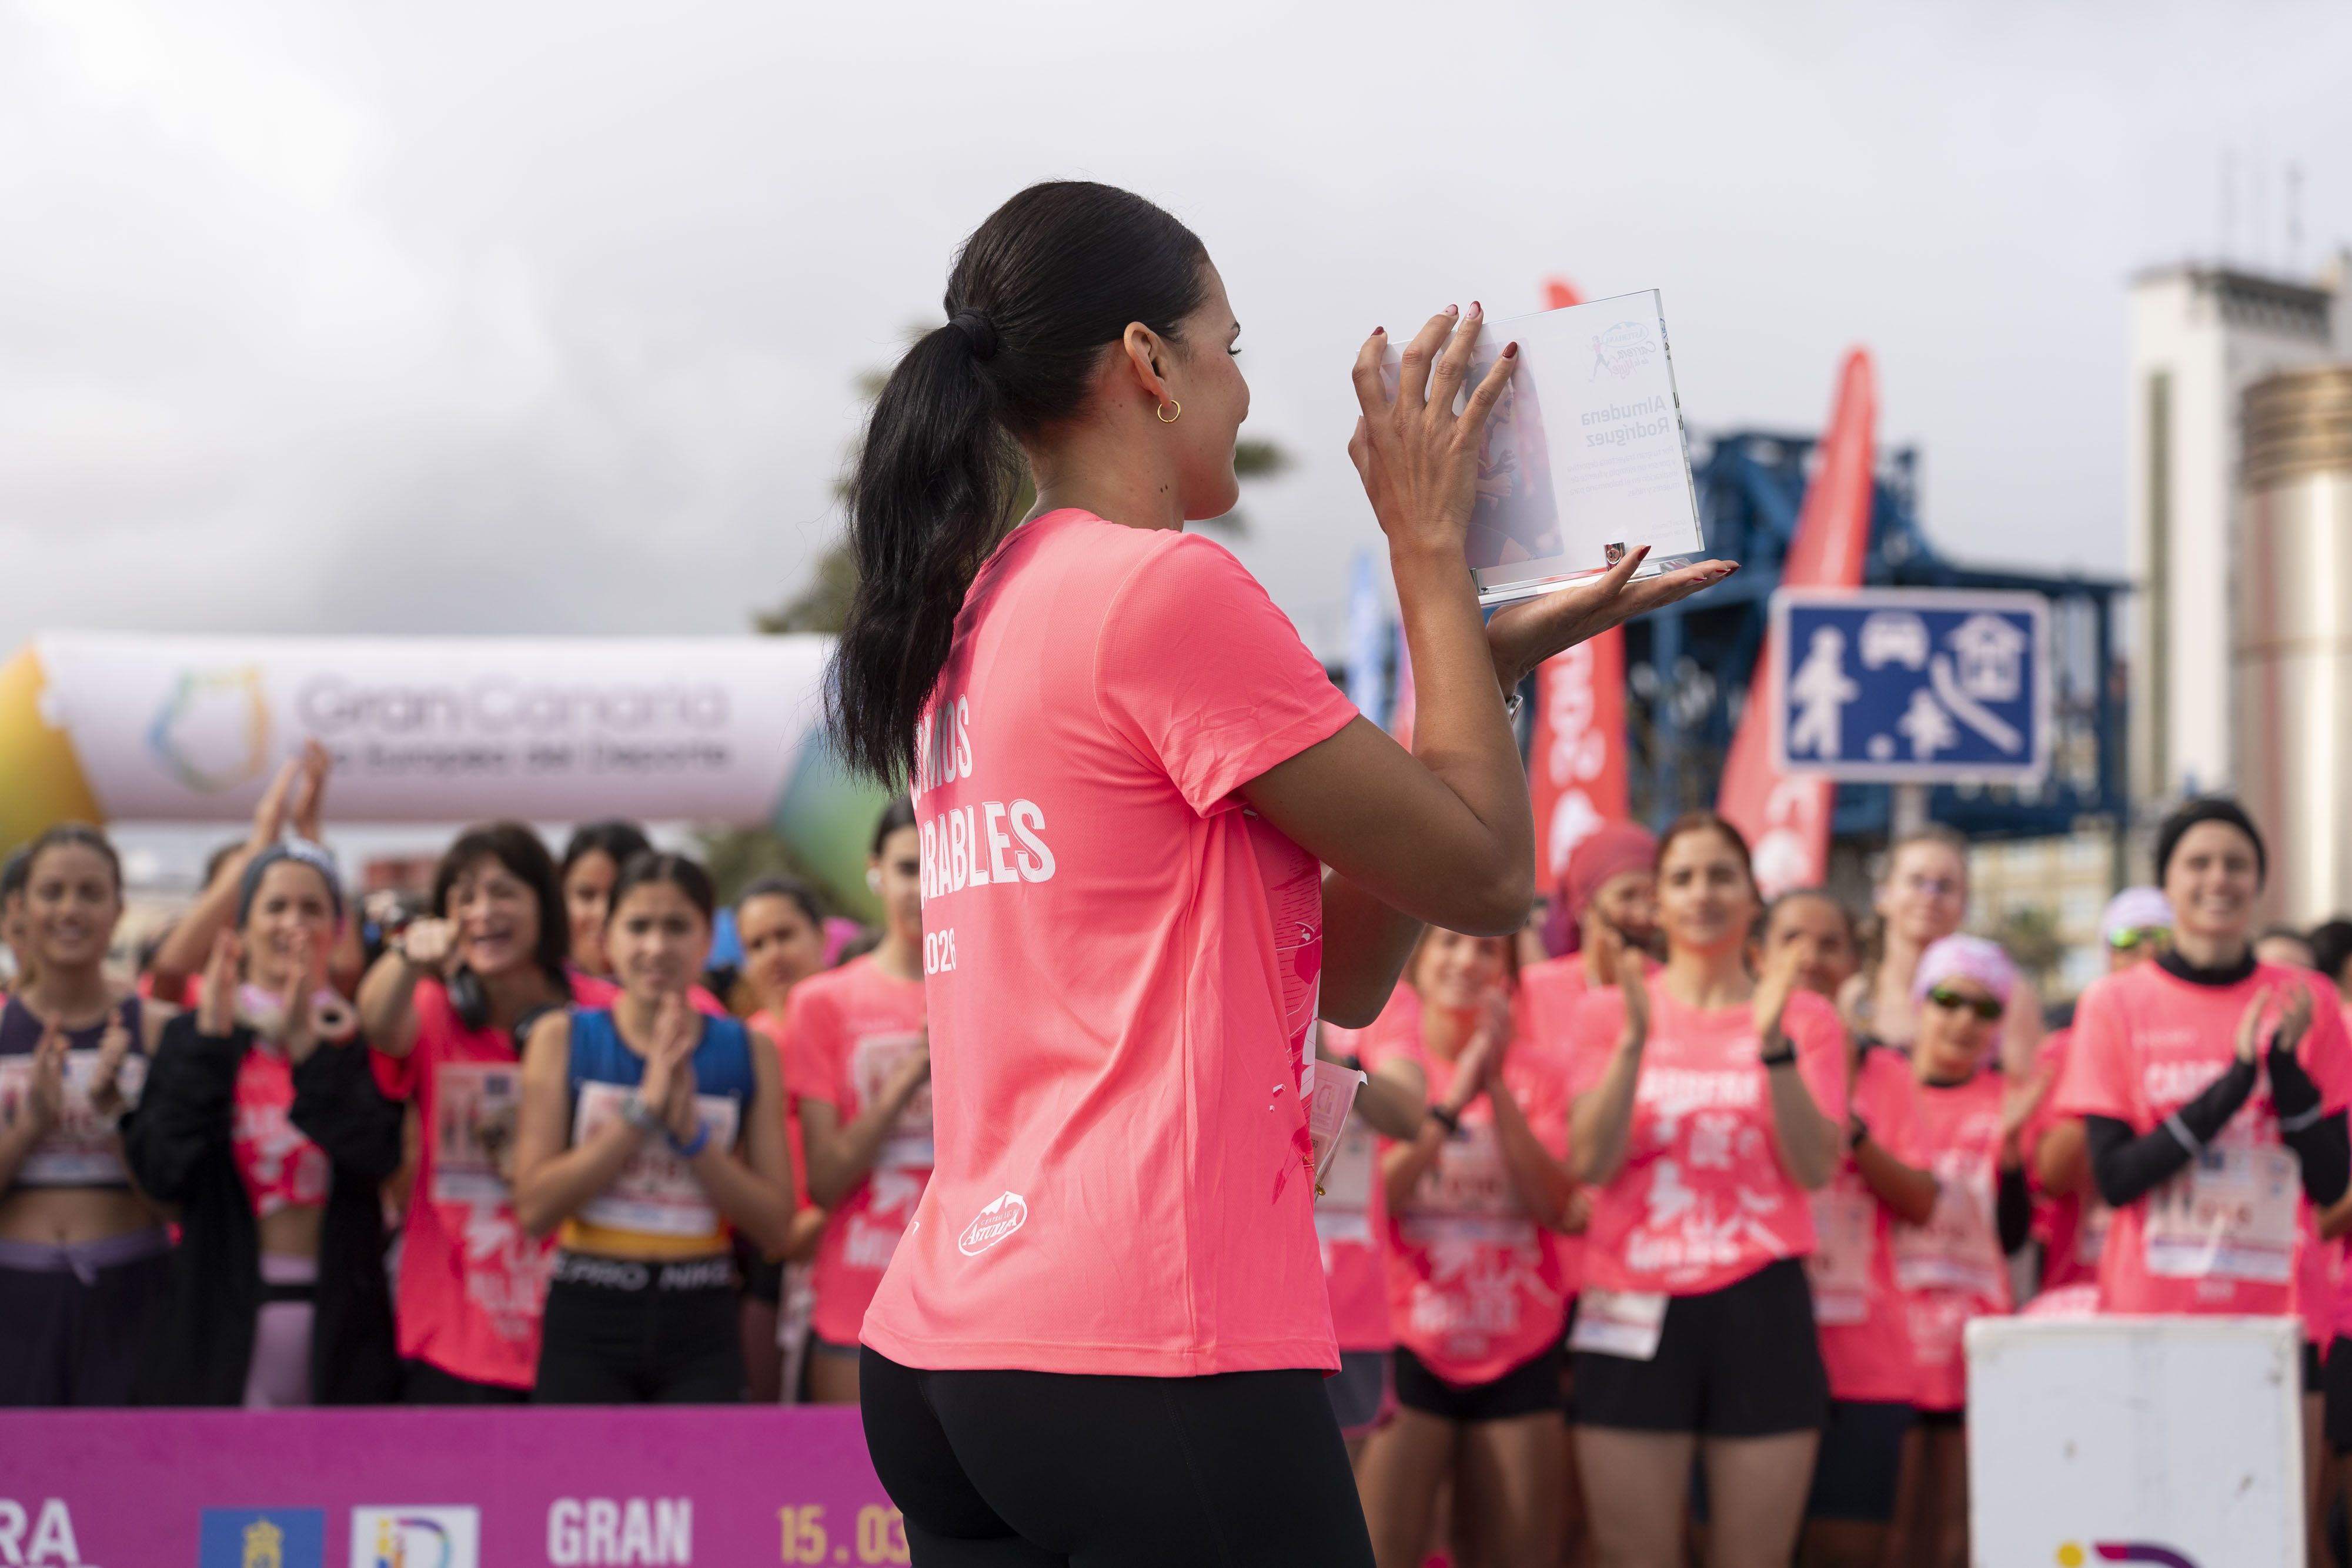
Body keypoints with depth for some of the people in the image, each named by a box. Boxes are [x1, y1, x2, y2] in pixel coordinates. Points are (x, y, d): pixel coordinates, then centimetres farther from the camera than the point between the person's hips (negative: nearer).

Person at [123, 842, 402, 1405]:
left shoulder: (357, 1039, 6)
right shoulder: (195, 1033, 6)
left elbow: (376, 1156, -11)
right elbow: (161, 1170, -7)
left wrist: (308, 1046, -17)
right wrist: (210, 1040, -11)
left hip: (337, 1315, 0)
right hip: (221, 1311, 0)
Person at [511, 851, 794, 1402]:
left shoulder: (748, 1053, 4)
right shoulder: (562, 1038, 1)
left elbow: (775, 1226, -1)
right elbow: (535, 1207, -10)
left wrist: (692, 1132, -14)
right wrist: (643, 1108, -14)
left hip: (701, 1322, 1)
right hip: (587, 1318, -1)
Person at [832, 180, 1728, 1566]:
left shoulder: (976, 619, 16)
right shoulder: (1166, 586, -10)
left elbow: (1340, 978, 16)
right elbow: (1487, 876, -4)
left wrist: (1496, 653, 17)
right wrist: (1429, 549, 3)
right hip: (1153, 1351, -9)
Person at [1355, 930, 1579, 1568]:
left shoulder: (1538, 1068, 6)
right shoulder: (1387, 1056, 2)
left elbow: (1555, 1205, -6)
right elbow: (1373, 1194, -10)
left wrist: (1496, 1085, -12)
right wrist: (1452, 1102, -17)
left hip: (1518, 1352, 2)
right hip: (1409, 1347, -2)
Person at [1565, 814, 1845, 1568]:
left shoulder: (1807, 1018, 8)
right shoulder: (1609, 1012, 9)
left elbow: (1816, 1168, -5)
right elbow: (1591, 1162, -5)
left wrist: (1773, 1043, -16)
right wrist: (1636, 1038, -15)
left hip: (1760, 1307, 0)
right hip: (1636, 1310, 0)